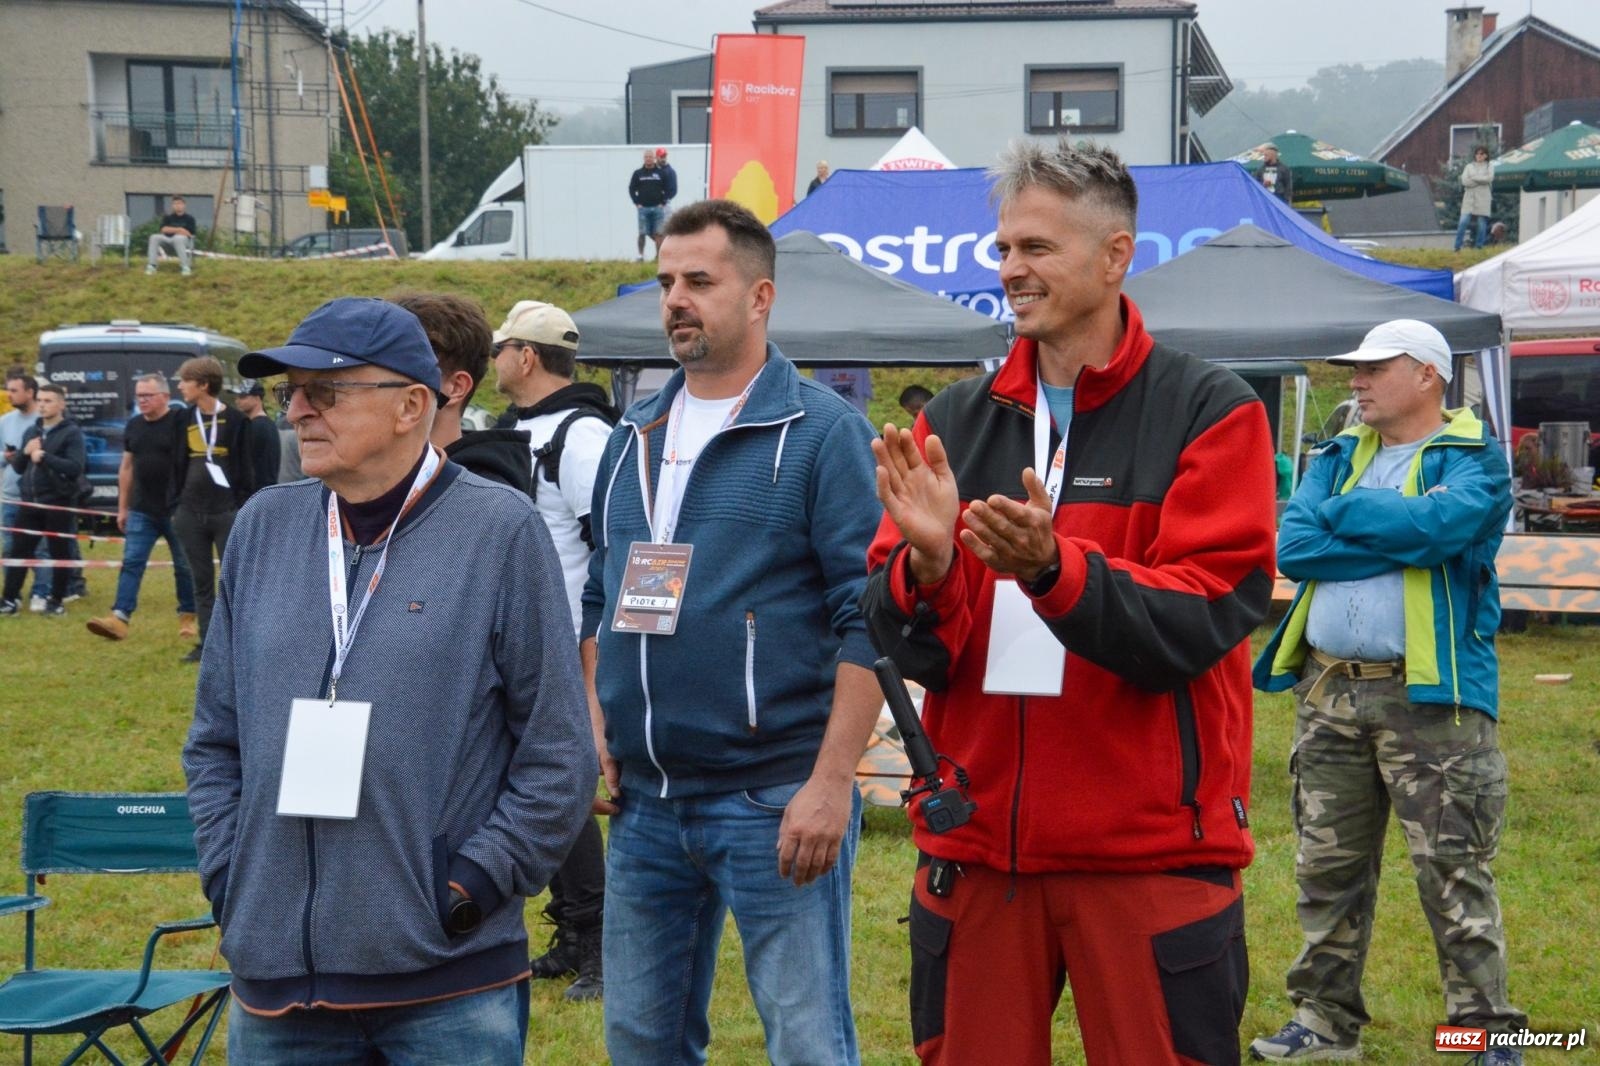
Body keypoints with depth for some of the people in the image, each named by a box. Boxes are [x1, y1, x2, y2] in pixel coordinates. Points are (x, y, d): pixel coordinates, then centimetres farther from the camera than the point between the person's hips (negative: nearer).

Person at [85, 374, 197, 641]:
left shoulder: (179, 422, -9)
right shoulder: (133, 426, 10)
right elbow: (127, 468, 16)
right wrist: (122, 507, 15)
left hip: (176, 510, -5)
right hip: (141, 511, 5)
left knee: (184, 566, 6)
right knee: (131, 562, -3)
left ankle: (188, 617, 18)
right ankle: (119, 618, -8)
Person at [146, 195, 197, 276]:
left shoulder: (189, 218, 5)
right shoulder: (168, 217, 14)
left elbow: (190, 234, -6)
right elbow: (163, 229, -1)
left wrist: (172, 230, -5)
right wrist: (178, 230, -9)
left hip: (185, 242, -3)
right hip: (168, 241, 3)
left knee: (178, 238, -40)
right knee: (154, 237, -25)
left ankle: (185, 267, -40)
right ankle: (151, 266, -30)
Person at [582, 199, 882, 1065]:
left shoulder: (821, 431, -7)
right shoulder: (632, 438, 13)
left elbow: (868, 620, -12)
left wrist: (831, 782, -18)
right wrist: (598, 734, 9)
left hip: (774, 800, -6)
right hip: (643, 801, 7)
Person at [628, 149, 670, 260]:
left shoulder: (661, 173, 6)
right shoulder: (638, 173, 7)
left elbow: (668, 189, 9)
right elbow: (631, 189, 9)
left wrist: (663, 202, -1)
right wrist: (637, 203, -1)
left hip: (658, 208, 0)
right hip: (643, 208, 0)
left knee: (658, 234, -2)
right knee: (642, 233, -2)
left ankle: (659, 255, 4)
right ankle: (640, 255, 5)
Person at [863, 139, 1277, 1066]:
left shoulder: (1209, 412, -3)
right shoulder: (957, 421, 9)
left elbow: (1205, 620, -14)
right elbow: (905, 647, 3)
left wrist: (1051, 566, -28)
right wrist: (926, 561, -18)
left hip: (1151, 850, -4)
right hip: (974, 843, 4)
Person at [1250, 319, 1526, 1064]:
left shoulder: (1475, 460, -1)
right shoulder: (1338, 457, 14)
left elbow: (1437, 523, -23)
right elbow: (1292, 548, -2)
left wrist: (1342, 511, -7)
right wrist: (1404, 543, -10)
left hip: (1430, 698, -5)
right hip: (1328, 694, 6)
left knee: (1454, 873, -4)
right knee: (1327, 867, 12)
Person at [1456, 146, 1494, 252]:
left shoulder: (1489, 166, 11)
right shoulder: (1469, 166, 13)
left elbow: (1490, 178, -7)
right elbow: (1464, 181, -2)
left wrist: (1473, 178, -5)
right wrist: (1481, 180, -6)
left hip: (1482, 199, 0)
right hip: (1469, 198, 0)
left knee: (1482, 224, -2)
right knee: (1463, 222, -10)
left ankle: (1479, 246, 5)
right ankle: (1457, 247, -8)